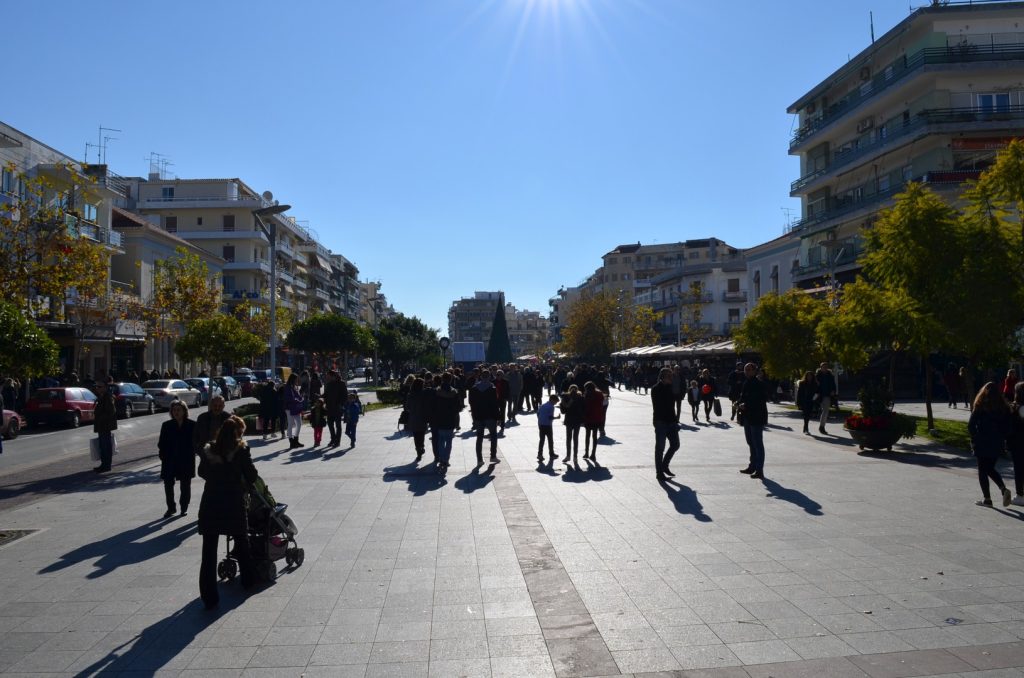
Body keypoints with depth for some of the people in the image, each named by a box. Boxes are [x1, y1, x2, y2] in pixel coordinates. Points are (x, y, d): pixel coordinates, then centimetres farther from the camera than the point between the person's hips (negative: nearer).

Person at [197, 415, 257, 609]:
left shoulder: (207, 450, 0)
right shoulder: (241, 451, -11)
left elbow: (202, 473, 15)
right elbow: (252, 477, -6)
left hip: (210, 504, 2)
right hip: (234, 504, -2)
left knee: (209, 551, 4)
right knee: (241, 542, 21)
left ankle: (209, 596, 2)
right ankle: (248, 579, 36)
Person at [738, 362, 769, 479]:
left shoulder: (758, 384, -16)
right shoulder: (746, 383, 11)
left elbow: (761, 401, -21)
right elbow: (743, 397, 18)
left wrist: (746, 406, -19)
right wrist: (740, 404, -3)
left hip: (757, 418, -9)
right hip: (748, 417, 9)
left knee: (757, 444, -5)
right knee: (751, 443, 17)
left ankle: (759, 470, -1)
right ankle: (752, 466, 29)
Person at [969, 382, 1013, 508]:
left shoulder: (980, 407, -12)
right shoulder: (1004, 408, -1)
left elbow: (971, 425, -13)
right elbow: (1008, 427, 1)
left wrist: (975, 438, 2)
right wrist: (1002, 438, 9)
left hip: (982, 445, -4)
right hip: (997, 444, 5)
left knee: (982, 471, 6)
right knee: (990, 469, 21)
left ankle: (987, 499, 6)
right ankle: (1003, 489, 2)